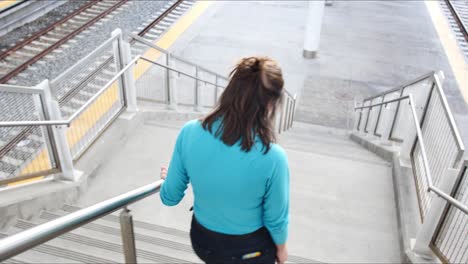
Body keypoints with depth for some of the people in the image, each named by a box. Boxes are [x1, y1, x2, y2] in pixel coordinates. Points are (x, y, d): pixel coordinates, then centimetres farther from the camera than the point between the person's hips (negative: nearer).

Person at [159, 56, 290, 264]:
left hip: (202, 241, 2)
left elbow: (170, 198, -9)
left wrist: (170, 177, 13)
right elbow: (276, 220, -16)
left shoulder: (190, 133, -22)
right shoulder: (272, 157, -31)